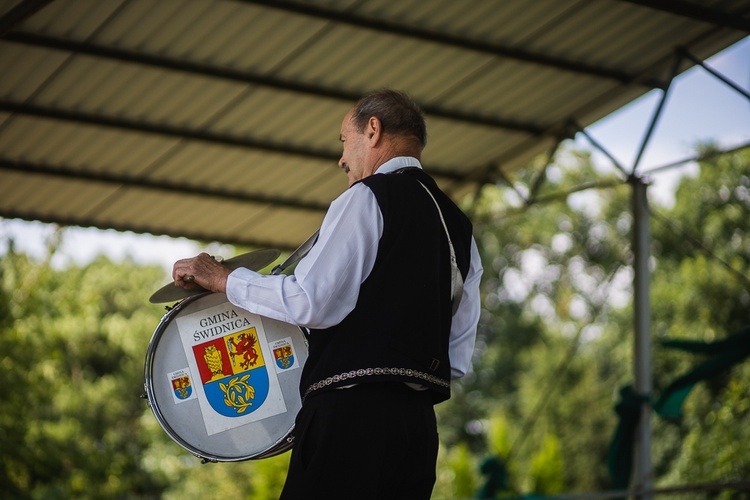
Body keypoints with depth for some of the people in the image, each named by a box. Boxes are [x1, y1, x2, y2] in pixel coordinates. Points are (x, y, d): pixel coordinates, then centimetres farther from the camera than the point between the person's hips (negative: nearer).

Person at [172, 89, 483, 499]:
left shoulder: (368, 197, -3)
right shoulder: (457, 225, 20)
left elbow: (311, 302, -14)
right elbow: (458, 358, 17)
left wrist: (223, 279, -3)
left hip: (354, 417, -8)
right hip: (419, 423, 8)